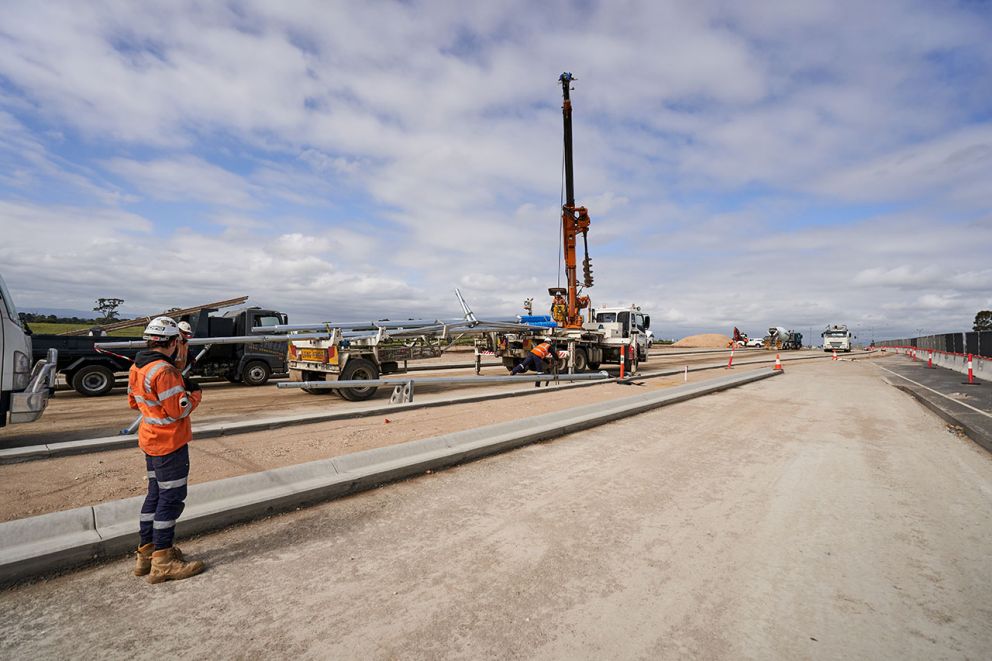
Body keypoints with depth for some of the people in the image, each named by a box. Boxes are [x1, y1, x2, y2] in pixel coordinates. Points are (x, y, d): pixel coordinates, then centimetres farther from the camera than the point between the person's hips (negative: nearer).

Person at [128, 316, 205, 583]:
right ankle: (163, 562, 11)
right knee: (171, 498, 1)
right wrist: (195, 393, -6)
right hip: (170, 443, -10)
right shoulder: (164, 371, -25)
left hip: (151, 441, 10)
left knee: (156, 494, 20)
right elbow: (179, 410, -24)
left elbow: (133, 401, 17)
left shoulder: (137, 367, 5)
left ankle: (146, 552, 31)